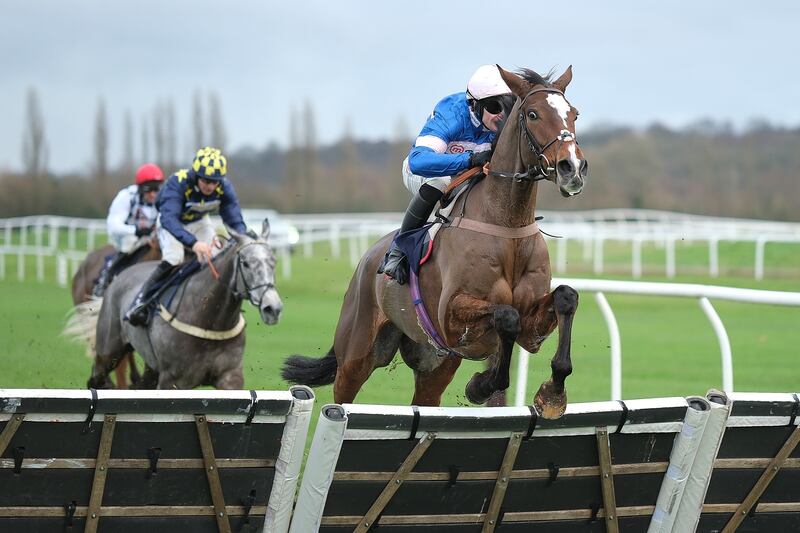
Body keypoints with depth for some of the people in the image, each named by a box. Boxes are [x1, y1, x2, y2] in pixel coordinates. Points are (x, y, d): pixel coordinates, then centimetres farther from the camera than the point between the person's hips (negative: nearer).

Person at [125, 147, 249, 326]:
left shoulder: (224, 188, -25)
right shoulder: (178, 183, -38)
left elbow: (235, 220, -22)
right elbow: (169, 219, -50)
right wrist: (193, 243, -65)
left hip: (199, 222, 4)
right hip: (171, 223, -4)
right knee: (173, 260, -27)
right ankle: (140, 301, -18)